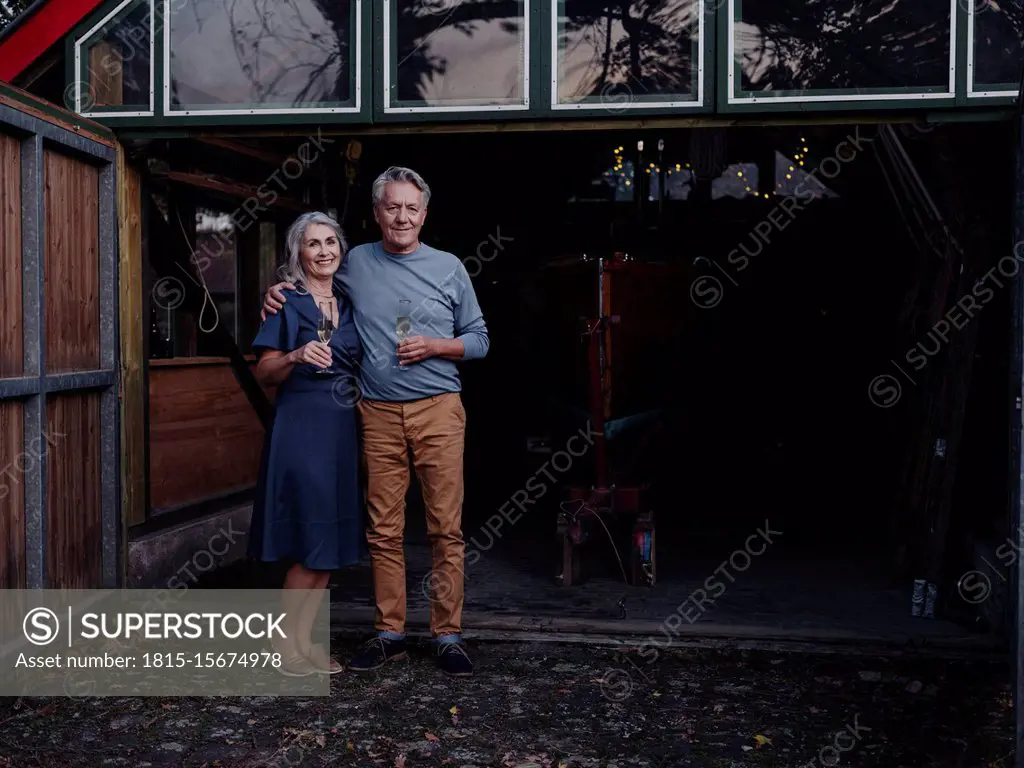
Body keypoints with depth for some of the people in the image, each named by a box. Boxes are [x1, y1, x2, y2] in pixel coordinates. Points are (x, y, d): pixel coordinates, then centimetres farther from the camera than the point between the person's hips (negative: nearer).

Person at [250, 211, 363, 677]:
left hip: (343, 428, 6)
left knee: (332, 544, 8)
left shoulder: (348, 303, 15)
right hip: (300, 425, -6)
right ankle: (287, 647, 7)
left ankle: (303, 641, 18)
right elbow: (264, 373, -6)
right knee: (311, 542, -6)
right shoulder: (287, 301, -2)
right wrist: (297, 356, -23)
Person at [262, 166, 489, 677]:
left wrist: (434, 346, -7)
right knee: (384, 531, 4)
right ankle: (389, 634, 15)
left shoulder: (448, 267, 7)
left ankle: (448, 636, 7)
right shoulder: (356, 263, 10)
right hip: (378, 414, 1)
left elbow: (479, 340, 10)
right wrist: (280, 293, 8)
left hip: (438, 410, -1)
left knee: (446, 529, -2)